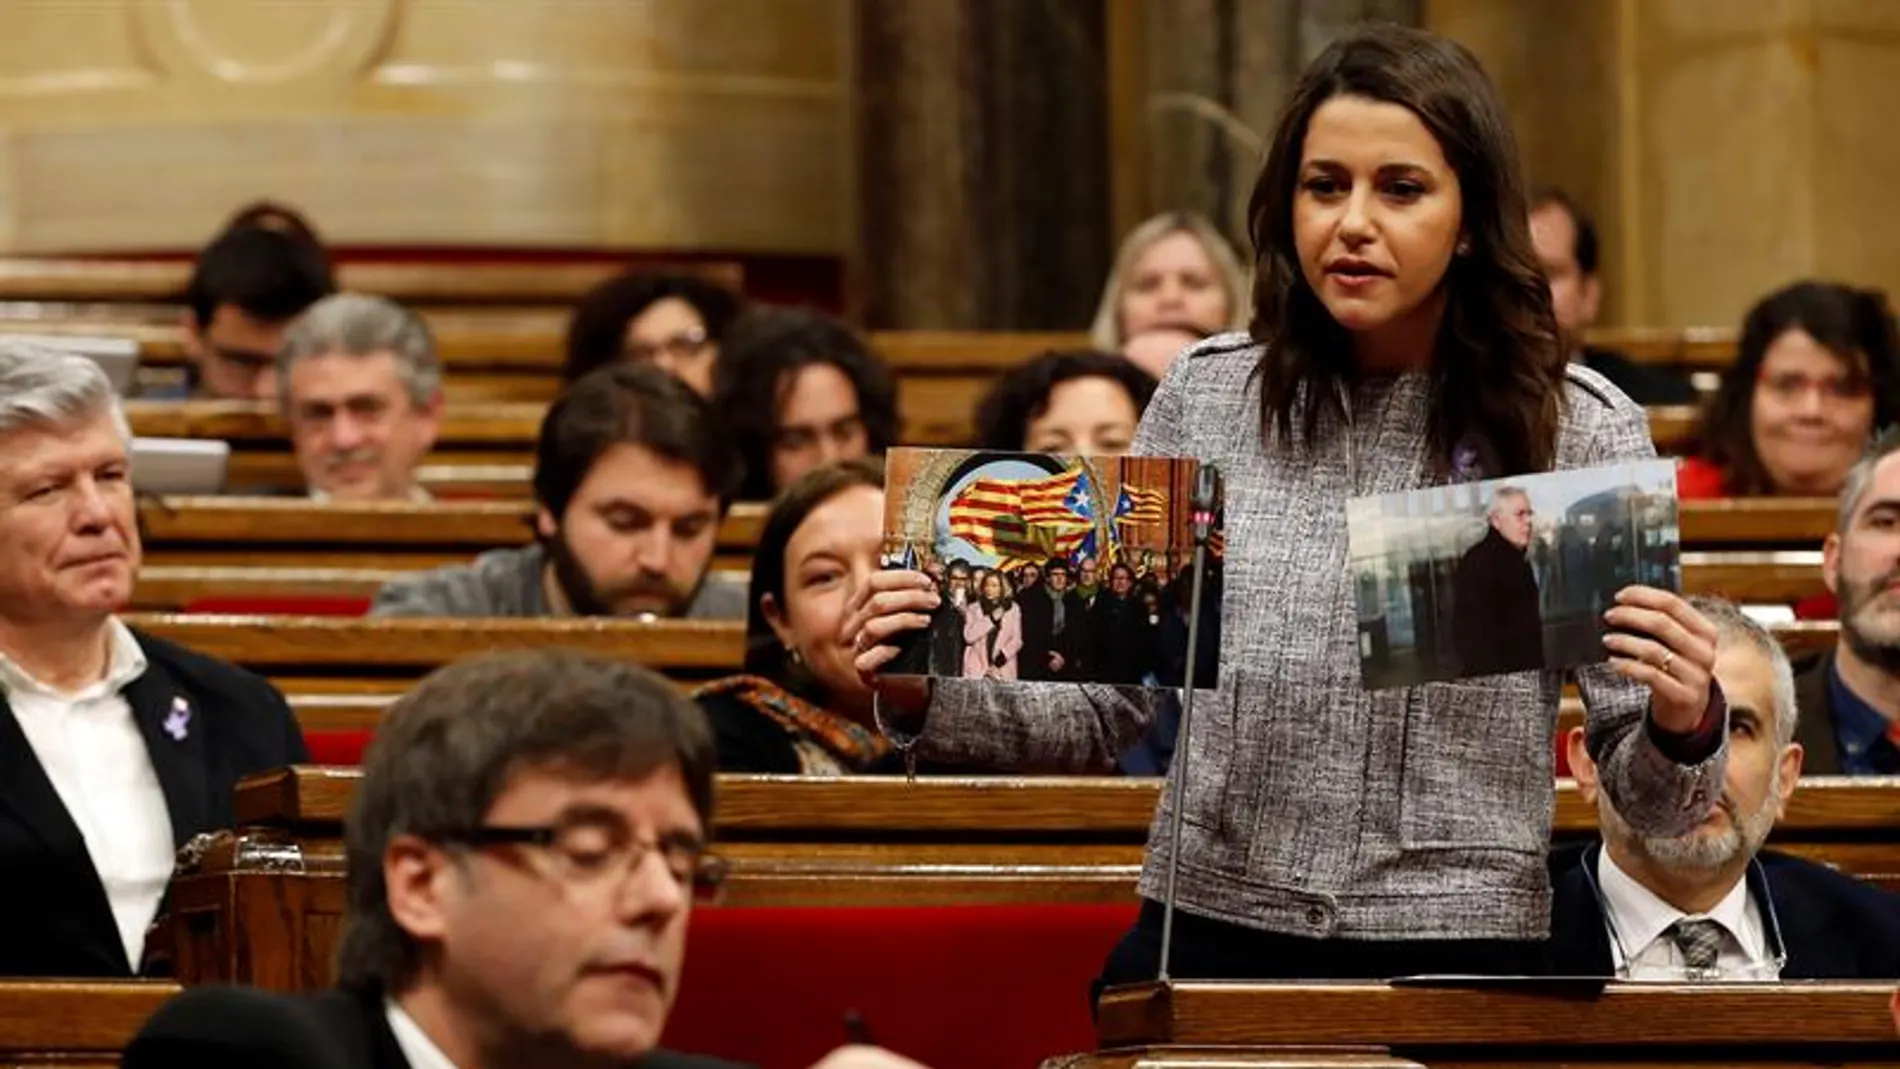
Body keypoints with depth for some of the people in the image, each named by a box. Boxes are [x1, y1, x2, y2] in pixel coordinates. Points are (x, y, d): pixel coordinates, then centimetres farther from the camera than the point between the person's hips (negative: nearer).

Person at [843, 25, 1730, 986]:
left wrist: (1682, 727, -22)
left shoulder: (1580, 430, -3)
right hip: (1208, 938, 2)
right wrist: (927, 697, -9)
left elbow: (1645, 799, -1)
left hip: (1457, 955, -2)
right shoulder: (1208, 399, 3)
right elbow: (1102, 709, 8)